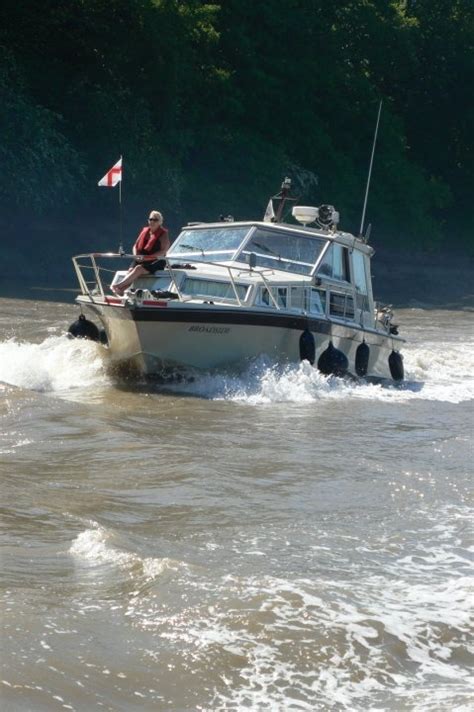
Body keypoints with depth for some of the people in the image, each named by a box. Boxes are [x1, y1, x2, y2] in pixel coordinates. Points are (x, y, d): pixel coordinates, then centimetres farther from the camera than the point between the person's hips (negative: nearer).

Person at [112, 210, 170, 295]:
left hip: (155, 262, -5)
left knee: (139, 268, -32)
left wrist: (147, 257, -22)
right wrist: (136, 255, -5)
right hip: (141, 259, 5)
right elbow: (135, 246, 18)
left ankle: (119, 285, -42)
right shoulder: (144, 231, 16)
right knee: (131, 270, -26)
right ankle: (121, 290, -46)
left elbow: (163, 252, -13)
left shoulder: (163, 234, -1)